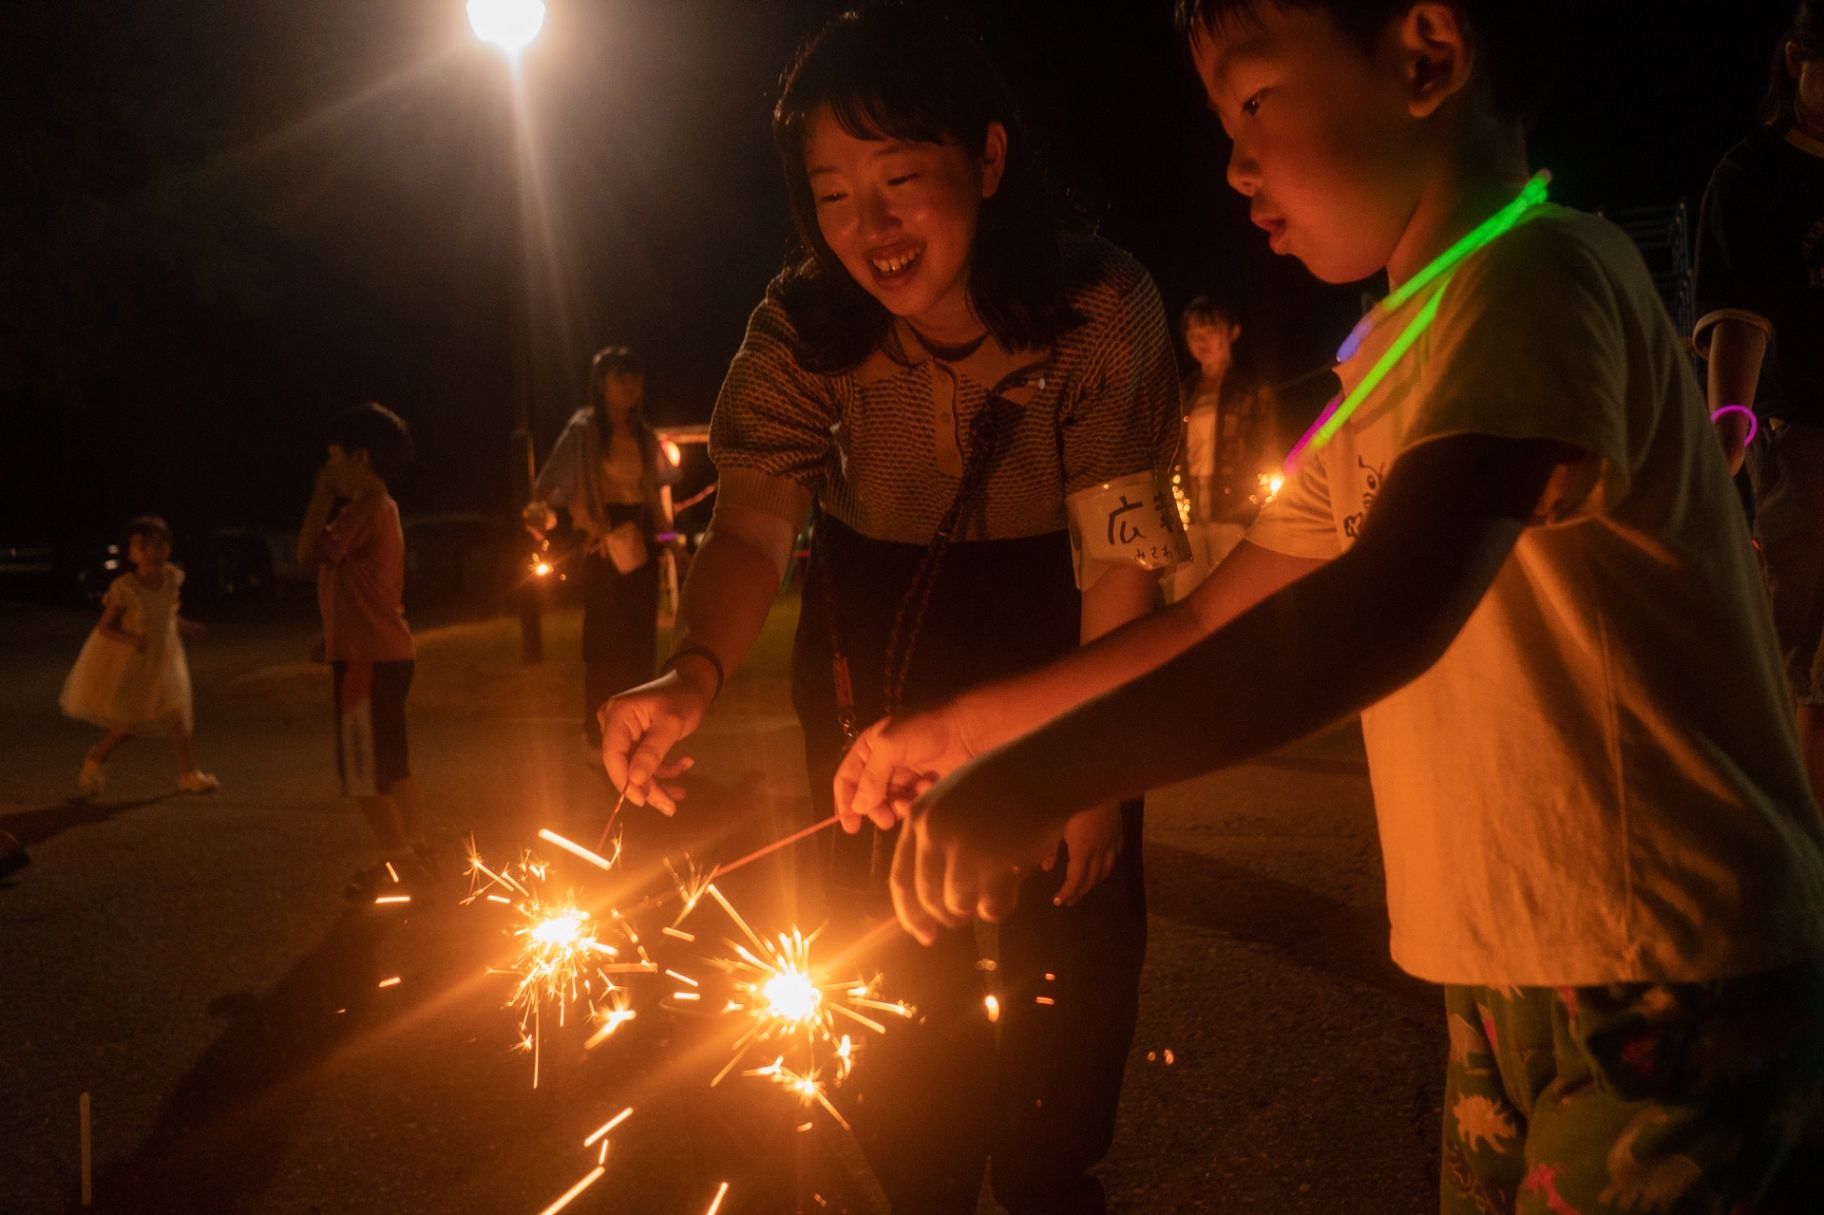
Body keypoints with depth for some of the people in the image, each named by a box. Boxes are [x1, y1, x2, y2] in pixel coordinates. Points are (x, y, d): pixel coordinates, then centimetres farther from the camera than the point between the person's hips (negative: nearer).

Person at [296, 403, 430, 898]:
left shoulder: (367, 508, -15)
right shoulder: (378, 509, 17)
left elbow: (309, 552, -22)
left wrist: (323, 494, -13)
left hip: (369, 656, -10)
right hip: (387, 651, 10)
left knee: (364, 767, -5)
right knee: (390, 765, 17)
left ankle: (394, 861, -1)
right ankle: (416, 852, 22)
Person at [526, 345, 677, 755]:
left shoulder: (644, 434, 11)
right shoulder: (584, 430, -6)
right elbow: (550, 482, -14)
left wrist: (664, 529, 13)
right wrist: (541, 511, -31)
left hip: (641, 542, 5)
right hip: (603, 544, -5)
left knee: (641, 642, 7)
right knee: (604, 644, -4)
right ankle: (597, 737, 5)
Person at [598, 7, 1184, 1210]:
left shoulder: (1101, 307, -25)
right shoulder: (804, 330, -20)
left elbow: (1121, 558, -20)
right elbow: (751, 525, -28)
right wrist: (694, 673, -49)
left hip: (1047, 631, -1)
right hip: (879, 639, 1)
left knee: (1070, 935, 4)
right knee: (895, 958, 7)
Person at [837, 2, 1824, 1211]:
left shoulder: (1538, 277, -17)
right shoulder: (1389, 360, 12)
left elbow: (1395, 607, -33)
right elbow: (1211, 627, 16)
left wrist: (1042, 776, -39)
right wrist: (959, 730, 10)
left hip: (1674, 988, -8)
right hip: (1509, 979, 8)